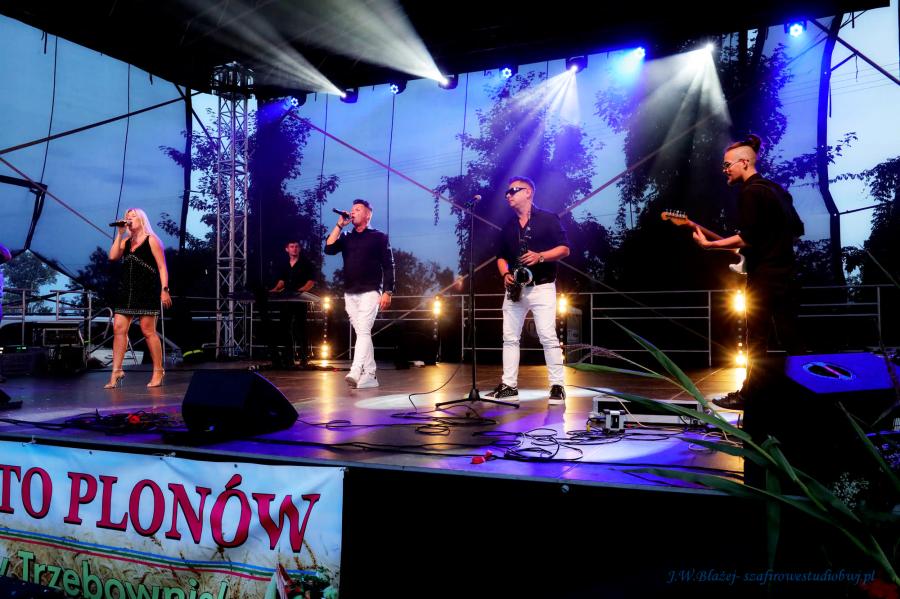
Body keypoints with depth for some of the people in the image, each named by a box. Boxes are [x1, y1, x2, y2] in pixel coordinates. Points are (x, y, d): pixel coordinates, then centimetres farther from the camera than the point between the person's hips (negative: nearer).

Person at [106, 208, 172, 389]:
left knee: (148, 331, -3)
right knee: (118, 328, -1)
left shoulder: (151, 240, 0)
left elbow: (162, 266, -5)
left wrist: (164, 289, -14)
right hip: (126, 290, 6)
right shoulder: (126, 242, 17)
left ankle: (158, 371, 6)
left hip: (147, 291, -6)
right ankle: (116, 371, 3)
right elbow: (113, 256, 0)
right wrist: (119, 234, 1)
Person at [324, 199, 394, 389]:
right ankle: (370, 375, 10)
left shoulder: (379, 237, 4)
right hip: (350, 294, 5)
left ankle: (355, 373, -26)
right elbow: (329, 249, -1)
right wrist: (339, 225, -1)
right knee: (363, 334, 7)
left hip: (370, 293, -5)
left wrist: (387, 292, -10)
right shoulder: (346, 238, 16)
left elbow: (388, 266, -1)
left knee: (363, 331, -15)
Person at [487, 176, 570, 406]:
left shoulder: (548, 219, -1)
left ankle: (557, 386, -4)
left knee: (548, 337, -10)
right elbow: (501, 256, 20)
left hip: (541, 287, -6)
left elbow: (564, 248, -5)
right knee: (510, 337, 4)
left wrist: (540, 256, -19)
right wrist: (505, 274, -1)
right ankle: (509, 385, 9)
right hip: (515, 288, 6)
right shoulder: (508, 226, 16)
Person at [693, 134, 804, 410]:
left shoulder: (749, 192, -13)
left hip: (763, 276, -9)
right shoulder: (776, 188, 15)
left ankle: (748, 395, 6)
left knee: (757, 340, -2)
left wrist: (709, 244, -17)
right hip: (785, 273, 9)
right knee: (790, 337, 14)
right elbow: (798, 228, 19)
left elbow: (747, 239, -20)